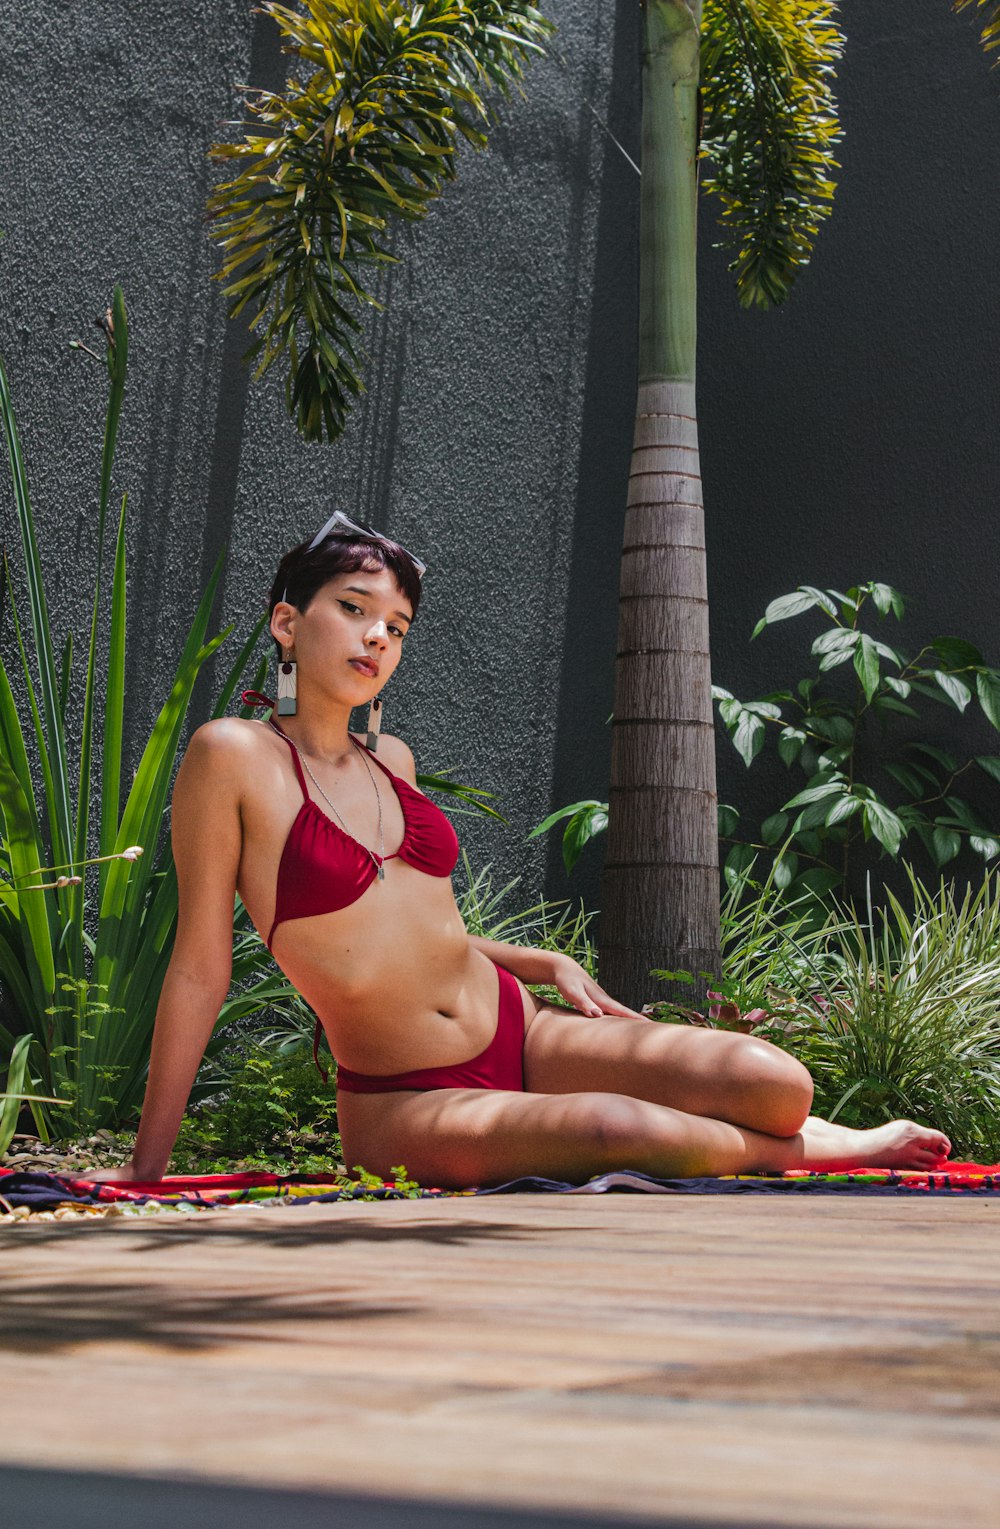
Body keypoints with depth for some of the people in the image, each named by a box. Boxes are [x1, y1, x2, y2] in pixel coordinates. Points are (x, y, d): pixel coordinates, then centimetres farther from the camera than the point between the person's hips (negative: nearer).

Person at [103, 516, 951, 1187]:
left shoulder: (392, 759, 8)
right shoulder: (234, 755, -11)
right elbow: (201, 967, -10)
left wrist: (547, 963, 12)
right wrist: (144, 1172, -9)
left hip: (521, 1031, 6)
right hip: (404, 1108, -6)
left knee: (778, 1082, -13)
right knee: (619, 1127, -31)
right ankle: (798, 1151, 1)